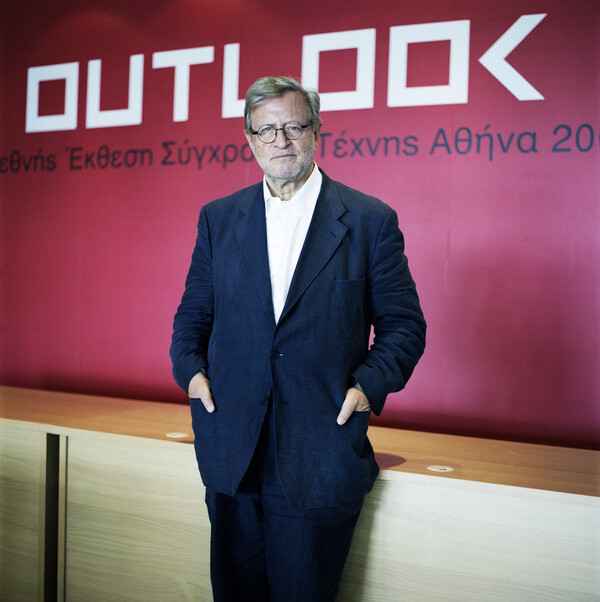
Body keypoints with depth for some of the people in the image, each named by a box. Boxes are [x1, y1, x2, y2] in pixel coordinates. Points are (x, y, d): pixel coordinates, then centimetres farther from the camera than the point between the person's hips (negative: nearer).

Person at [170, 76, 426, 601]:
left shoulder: (370, 220, -1)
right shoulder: (218, 218, 8)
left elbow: (403, 323, 1)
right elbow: (193, 312, 15)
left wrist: (369, 384, -13)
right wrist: (190, 369, -2)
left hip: (322, 455, -3)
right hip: (231, 454, 3)